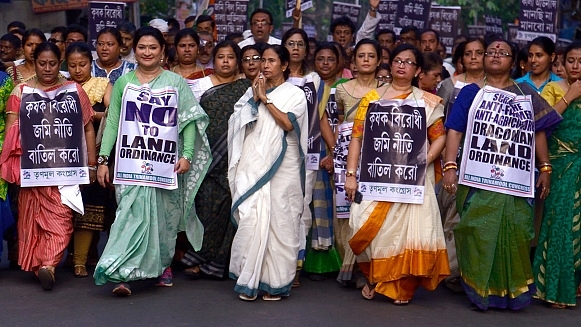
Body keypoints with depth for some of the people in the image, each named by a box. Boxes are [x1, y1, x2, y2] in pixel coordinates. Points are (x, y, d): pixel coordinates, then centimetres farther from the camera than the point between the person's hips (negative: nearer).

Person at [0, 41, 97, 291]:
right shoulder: (21, 91, 8)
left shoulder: (75, 91, 8)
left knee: (61, 219, -6)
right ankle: (43, 265, 5)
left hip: (65, 168, 0)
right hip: (31, 167, 1)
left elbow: (88, 128, 8)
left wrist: (91, 164, 4)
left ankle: (47, 265, -4)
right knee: (31, 218, 1)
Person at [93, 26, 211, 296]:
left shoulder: (175, 82, 7)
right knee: (133, 214, -9)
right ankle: (123, 274, -11)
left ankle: (162, 265, 24)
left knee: (164, 216, 6)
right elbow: (112, 122, 8)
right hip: (131, 163, 0)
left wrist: (187, 155, -8)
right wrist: (103, 159, 2)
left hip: (165, 163, 0)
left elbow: (189, 120, 2)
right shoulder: (123, 83, 11)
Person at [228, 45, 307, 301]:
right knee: (251, 218, -7)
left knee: (279, 220, -3)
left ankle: (276, 281, 5)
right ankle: (248, 280, 0)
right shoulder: (254, 90, 17)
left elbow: (288, 123, -10)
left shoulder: (295, 94, 7)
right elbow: (240, 122, 7)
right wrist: (254, 97, -2)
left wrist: (265, 98, -8)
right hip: (253, 164, 2)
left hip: (281, 166, -2)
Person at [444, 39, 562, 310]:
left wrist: (545, 168, 4)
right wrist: (450, 166, -11)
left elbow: (538, 132, 12)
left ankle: (514, 290, 13)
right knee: (480, 230, -3)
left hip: (516, 176, 1)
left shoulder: (525, 93, 13)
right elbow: (455, 131, 1)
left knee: (515, 230, 0)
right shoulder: (471, 92, 8)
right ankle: (479, 290, 8)